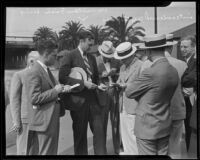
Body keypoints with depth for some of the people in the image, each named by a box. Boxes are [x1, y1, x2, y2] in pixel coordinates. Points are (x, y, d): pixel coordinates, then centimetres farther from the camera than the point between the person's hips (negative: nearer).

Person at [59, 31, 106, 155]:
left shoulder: (92, 58, 14)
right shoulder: (70, 57, -7)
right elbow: (62, 77, -16)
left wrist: (98, 85, 4)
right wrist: (83, 83, -21)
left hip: (92, 98, 5)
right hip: (78, 100, -5)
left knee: (99, 129, 3)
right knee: (80, 133, 8)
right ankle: (81, 153, 25)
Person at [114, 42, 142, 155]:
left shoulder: (141, 65, -10)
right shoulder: (123, 67, 17)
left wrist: (125, 85, -17)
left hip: (134, 105, -8)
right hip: (123, 105, 8)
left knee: (132, 132, -3)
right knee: (124, 131, 16)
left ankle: (135, 152, 11)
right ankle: (128, 151, 31)